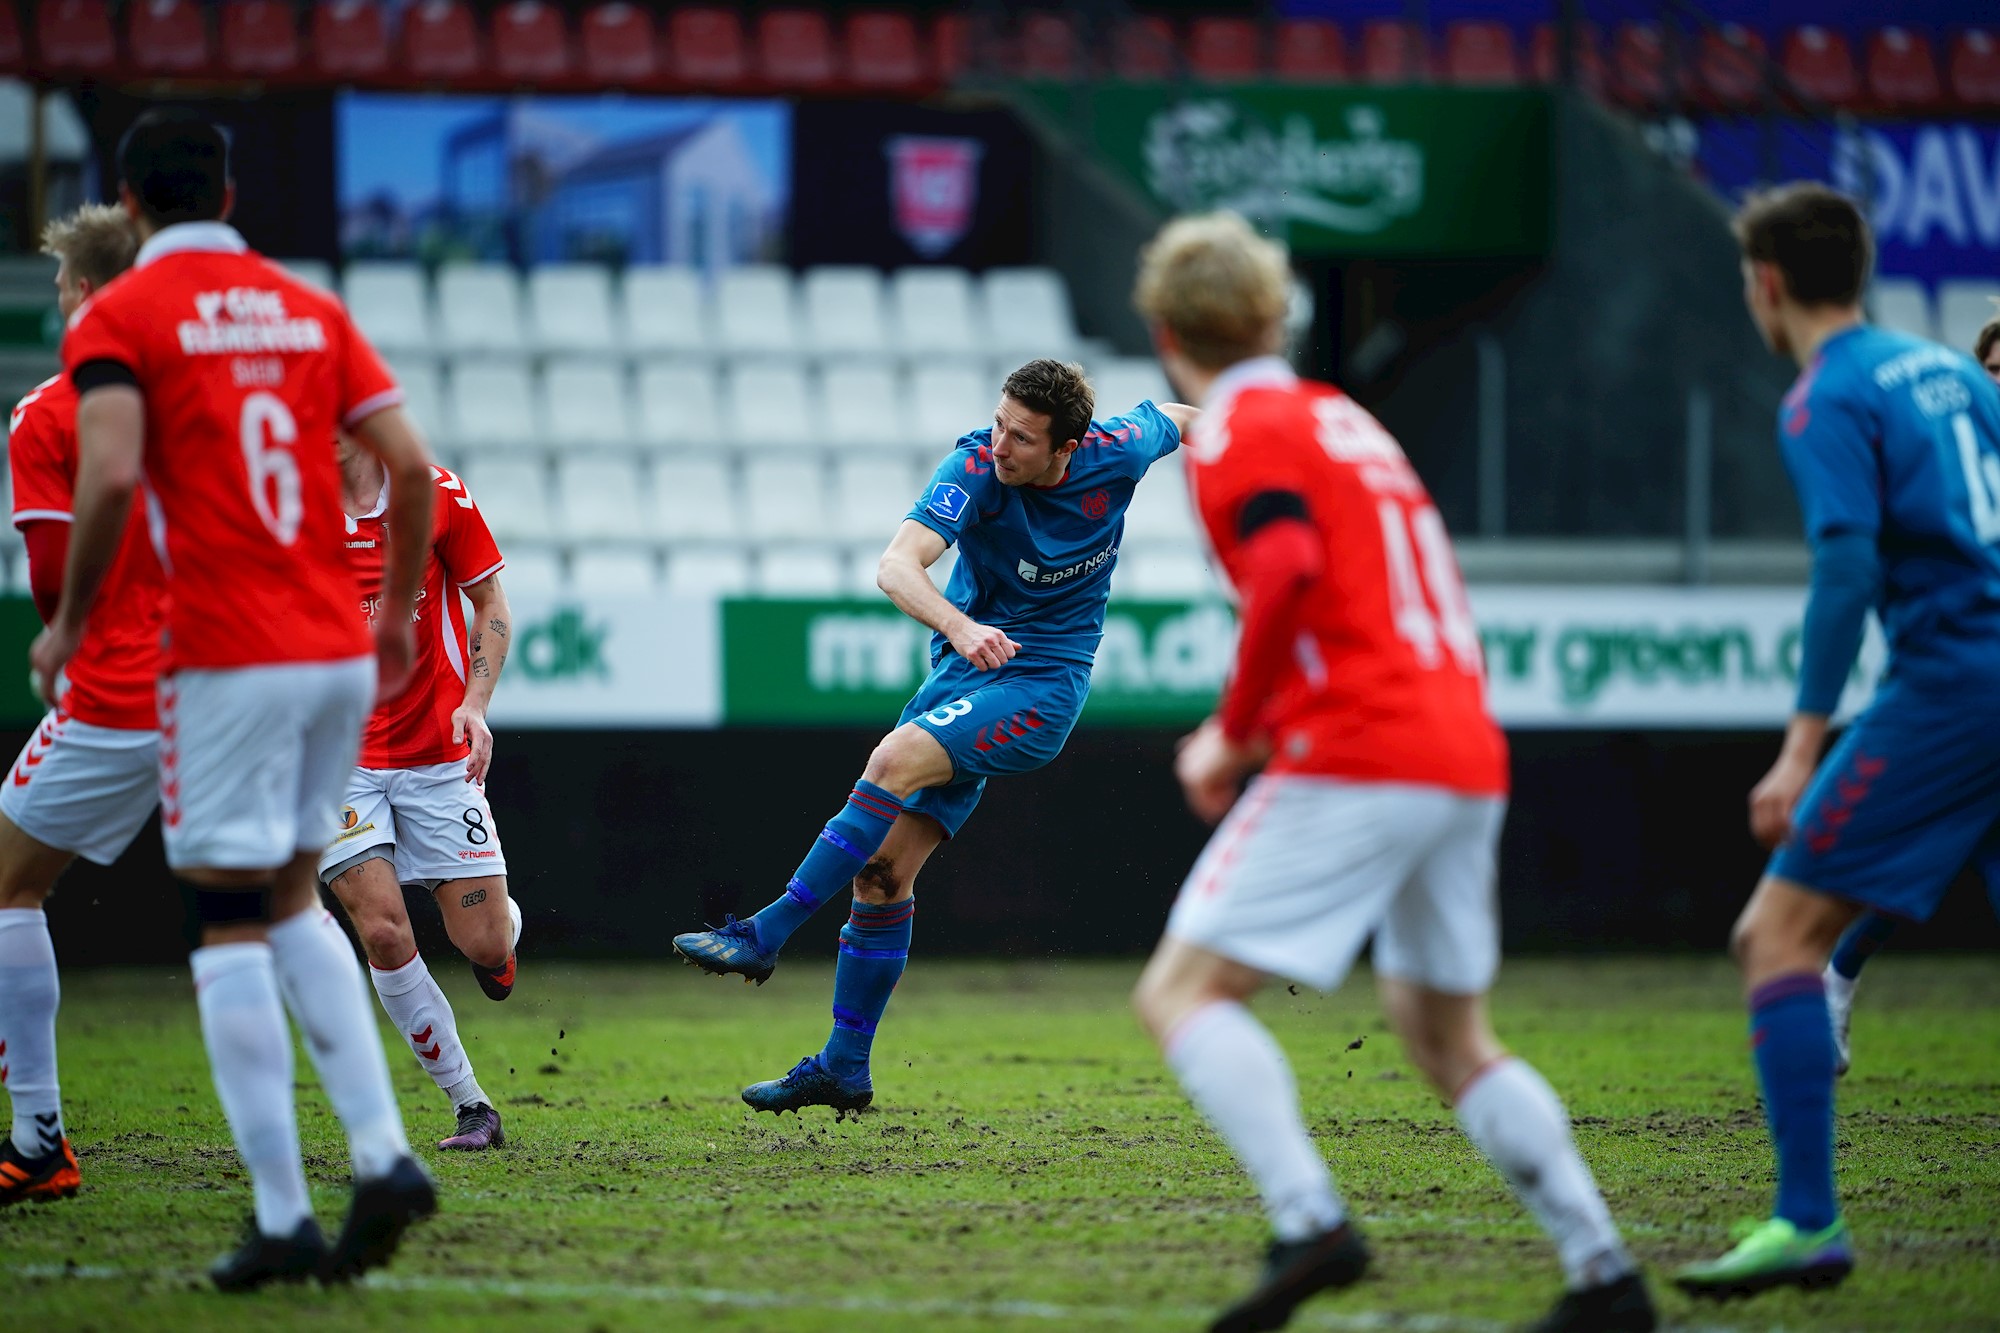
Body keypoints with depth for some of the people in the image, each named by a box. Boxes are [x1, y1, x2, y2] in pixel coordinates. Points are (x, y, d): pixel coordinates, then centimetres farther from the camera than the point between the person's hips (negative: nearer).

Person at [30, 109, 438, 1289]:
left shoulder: (118, 319, -3)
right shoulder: (310, 309, 11)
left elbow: (110, 480, -17)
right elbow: (412, 465, 6)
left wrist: (69, 627, -4)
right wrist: (399, 613, 18)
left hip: (227, 661, -5)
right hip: (339, 654, 5)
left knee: (232, 929, 1)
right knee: (293, 902, 19)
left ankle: (283, 1216, -3)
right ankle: (384, 1154, 4)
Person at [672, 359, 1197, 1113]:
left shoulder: (1117, 453, -14)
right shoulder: (975, 469, -17)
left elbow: (1172, 420, 12)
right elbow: (897, 564, -32)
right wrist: (959, 626, -51)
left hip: (1040, 689, -3)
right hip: (962, 675, 3)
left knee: (897, 760, -29)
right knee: (882, 870, -3)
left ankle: (765, 936, -27)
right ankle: (844, 1070, 8)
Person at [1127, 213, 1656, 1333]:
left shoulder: (1239, 432, -3)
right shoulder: (1343, 417, 22)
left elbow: (1287, 576, -20)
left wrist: (1232, 734, -9)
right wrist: (1268, 723, 26)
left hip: (1356, 766, -8)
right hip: (1469, 759, 8)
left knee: (1183, 992, -6)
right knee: (1449, 1036, 19)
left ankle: (1311, 1226, -24)